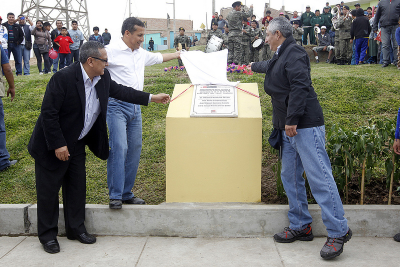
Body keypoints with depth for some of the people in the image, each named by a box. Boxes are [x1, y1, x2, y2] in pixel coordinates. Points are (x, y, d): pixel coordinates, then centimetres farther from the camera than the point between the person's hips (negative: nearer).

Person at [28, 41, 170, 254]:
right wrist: (58, 145, -23)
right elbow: (48, 113, -23)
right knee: (49, 190, 5)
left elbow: (120, 91, 13)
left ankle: (76, 228, 30)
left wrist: (151, 98, 13)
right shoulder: (63, 78, -26)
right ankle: (48, 235, 21)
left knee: (77, 187, 14)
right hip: (52, 146, -7)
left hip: (77, 144, 7)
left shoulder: (103, 78, -4)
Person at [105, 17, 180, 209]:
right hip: (117, 105, -7)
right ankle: (115, 196, -8)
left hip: (136, 107, 8)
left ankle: (127, 194, 16)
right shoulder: (112, 51, -7)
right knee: (118, 148, -15)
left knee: (134, 149, 7)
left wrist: (177, 54, 45)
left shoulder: (141, 53, 17)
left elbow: (157, 57, 35)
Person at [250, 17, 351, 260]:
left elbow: (300, 86, -22)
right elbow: (269, 67, 46)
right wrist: (254, 66, 66)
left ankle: (338, 231, -2)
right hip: (289, 128, 10)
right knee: (290, 177, 11)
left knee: (319, 176, -9)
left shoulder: (294, 53, -9)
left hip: (305, 125, -10)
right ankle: (301, 227, 20)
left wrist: (292, 120, -25)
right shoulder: (281, 56, 22)